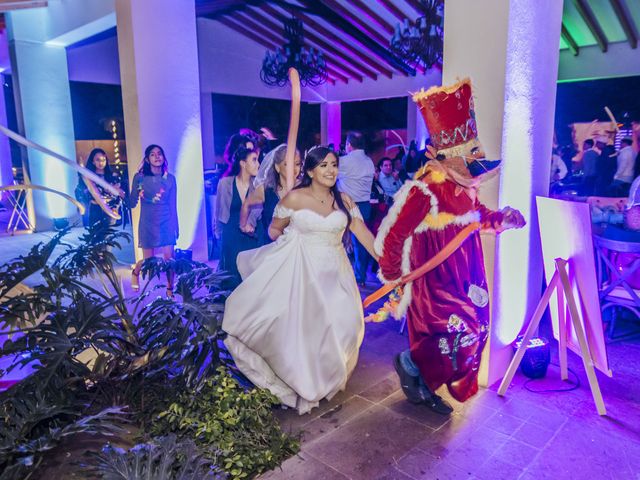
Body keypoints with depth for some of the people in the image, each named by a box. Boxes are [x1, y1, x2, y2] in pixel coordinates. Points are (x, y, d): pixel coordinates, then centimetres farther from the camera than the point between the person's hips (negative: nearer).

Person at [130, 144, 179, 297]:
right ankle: (135, 272, 40)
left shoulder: (170, 178, 0)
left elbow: (173, 205, 6)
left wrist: (176, 226, 8)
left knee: (169, 258, -3)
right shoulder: (139, 177, -4)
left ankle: (170, 290, 17)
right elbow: (132, 204, -3)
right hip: (148, 224, -1)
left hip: (166, 223, 1)